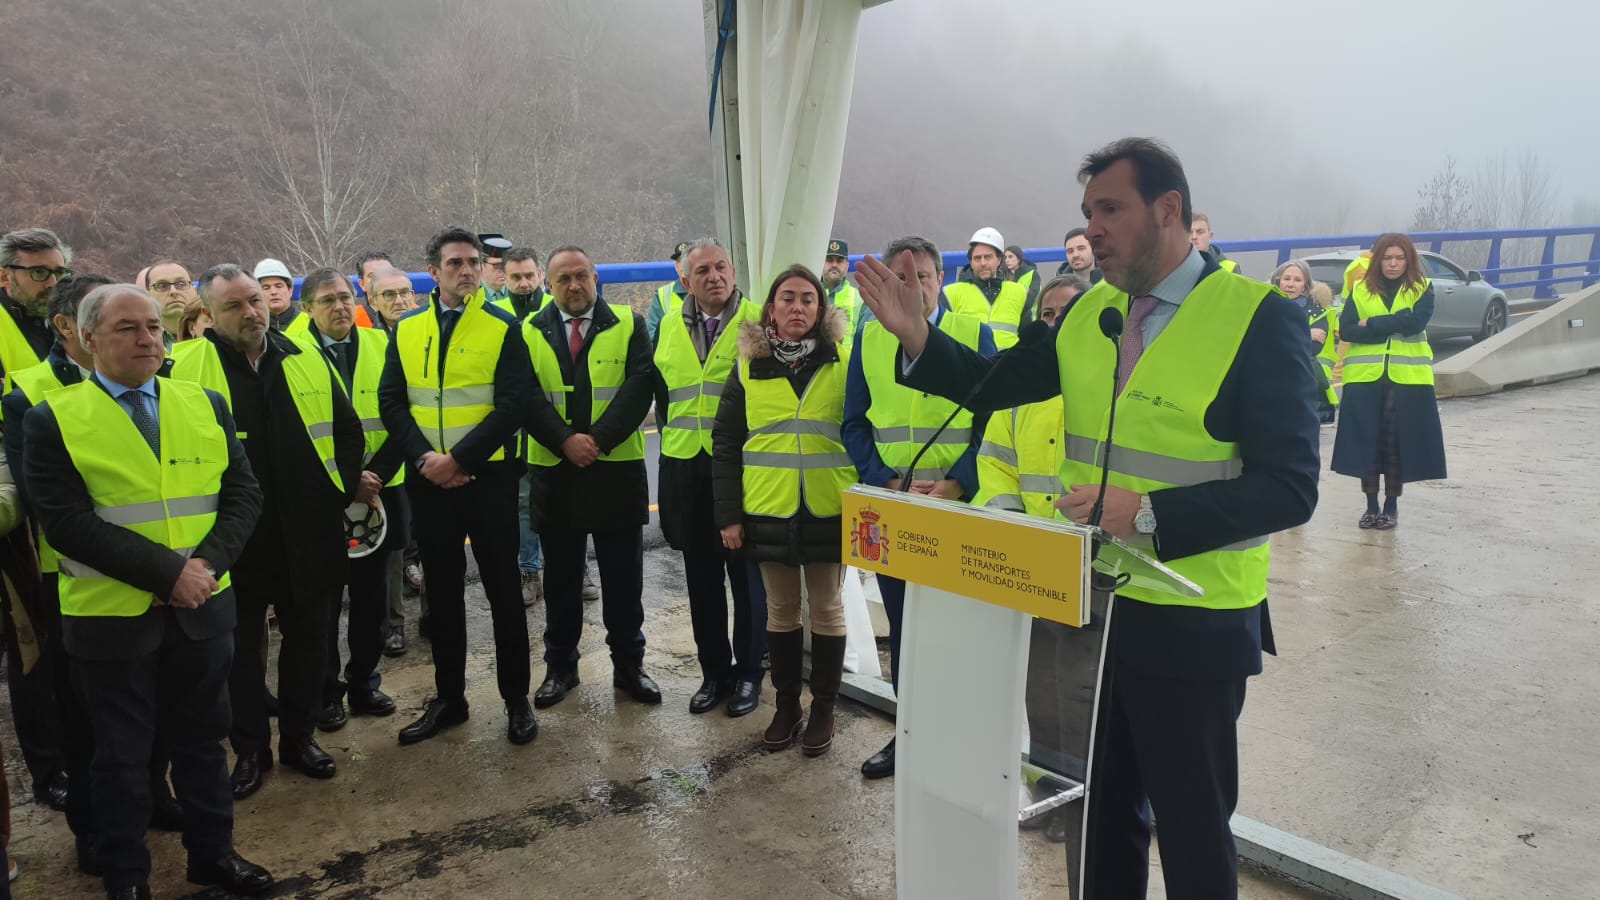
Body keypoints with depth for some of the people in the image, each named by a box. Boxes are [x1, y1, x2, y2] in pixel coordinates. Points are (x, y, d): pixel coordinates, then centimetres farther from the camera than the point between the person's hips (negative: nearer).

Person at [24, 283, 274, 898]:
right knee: (122, 754, 11)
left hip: (201, 607, 3)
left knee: (202, 738, 16)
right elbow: (67, 522, -14)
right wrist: (166, 571, -20)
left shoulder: (205, 405, 6)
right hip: (112, 614, -3)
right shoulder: (53, 418, -6)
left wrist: (209, 561, -14)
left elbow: (243, 493, 2)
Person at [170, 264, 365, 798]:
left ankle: (299, 737, 30)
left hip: (309, 532, 3)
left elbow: (347, 430, 11)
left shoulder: (306, 361, 5)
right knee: (242, 646, 10)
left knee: (307, 639, 13)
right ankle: (249, 749, 27)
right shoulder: (187, 368, -6)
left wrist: (343, 492, 4)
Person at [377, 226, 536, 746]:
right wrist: (424, 457, -10)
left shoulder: (502, 328, -3)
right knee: (442, 591, 12)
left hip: (488, 476, -3)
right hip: (428, 481, 4)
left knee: (503, 589, 4)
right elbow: (391, 402, 5)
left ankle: (516, 699, 17)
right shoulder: (407, 331, 8)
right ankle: (448, 698, 25)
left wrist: (458, 458, -16)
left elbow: (513, 404, -11)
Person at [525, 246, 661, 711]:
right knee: (561, 577, 11)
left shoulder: (629, 325, 2)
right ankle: (560, 666, 24)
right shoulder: (530, 332, 6)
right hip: (554, 472, 1)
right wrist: (565, 441, -18)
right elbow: (527, 396, -4)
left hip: (617, 469, -1)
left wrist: (598, 439, -18)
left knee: (623, 576, 7)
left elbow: (639, 386, -9)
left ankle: (628, 664, 20)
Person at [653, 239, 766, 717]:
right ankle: (714, 672, 25)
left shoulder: (759, 322, -3)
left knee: (747, 576, 5)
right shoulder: (669, 328, 10)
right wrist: (673, 436, 14)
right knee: (702, 578, 12)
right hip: (686, 468, 4)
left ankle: (748, 673, 19)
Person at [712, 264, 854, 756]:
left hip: (831, 510, -1)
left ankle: (823, 709, 24)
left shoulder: (844, 361, -2)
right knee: (780, 610, 12)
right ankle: (786, 705, 27)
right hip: (769, 511, 2)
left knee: (827, 609, 10)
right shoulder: (748, 368, 2)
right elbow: (725, 443, 3)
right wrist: (728, 514, -2)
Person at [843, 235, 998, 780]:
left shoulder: (975, 335, 0)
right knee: (902, 623, 11)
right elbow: (854, 425, 5)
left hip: (959, 506, -2)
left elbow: (994, 421, -3)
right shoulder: (869, 339, 6)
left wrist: (956, 485, -16)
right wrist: (889, 484, -9)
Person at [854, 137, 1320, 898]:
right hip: (1089, 608, 6)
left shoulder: (1258, 317, -15)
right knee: (1103, 811, 22)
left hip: (1192, 626, -5)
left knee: (1192, 828, 12)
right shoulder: (1086, 312, 4)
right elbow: (995, 384, 11)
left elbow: (1289, 485, -19)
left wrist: (1147, 513, -29)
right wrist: (915, 334, -5)